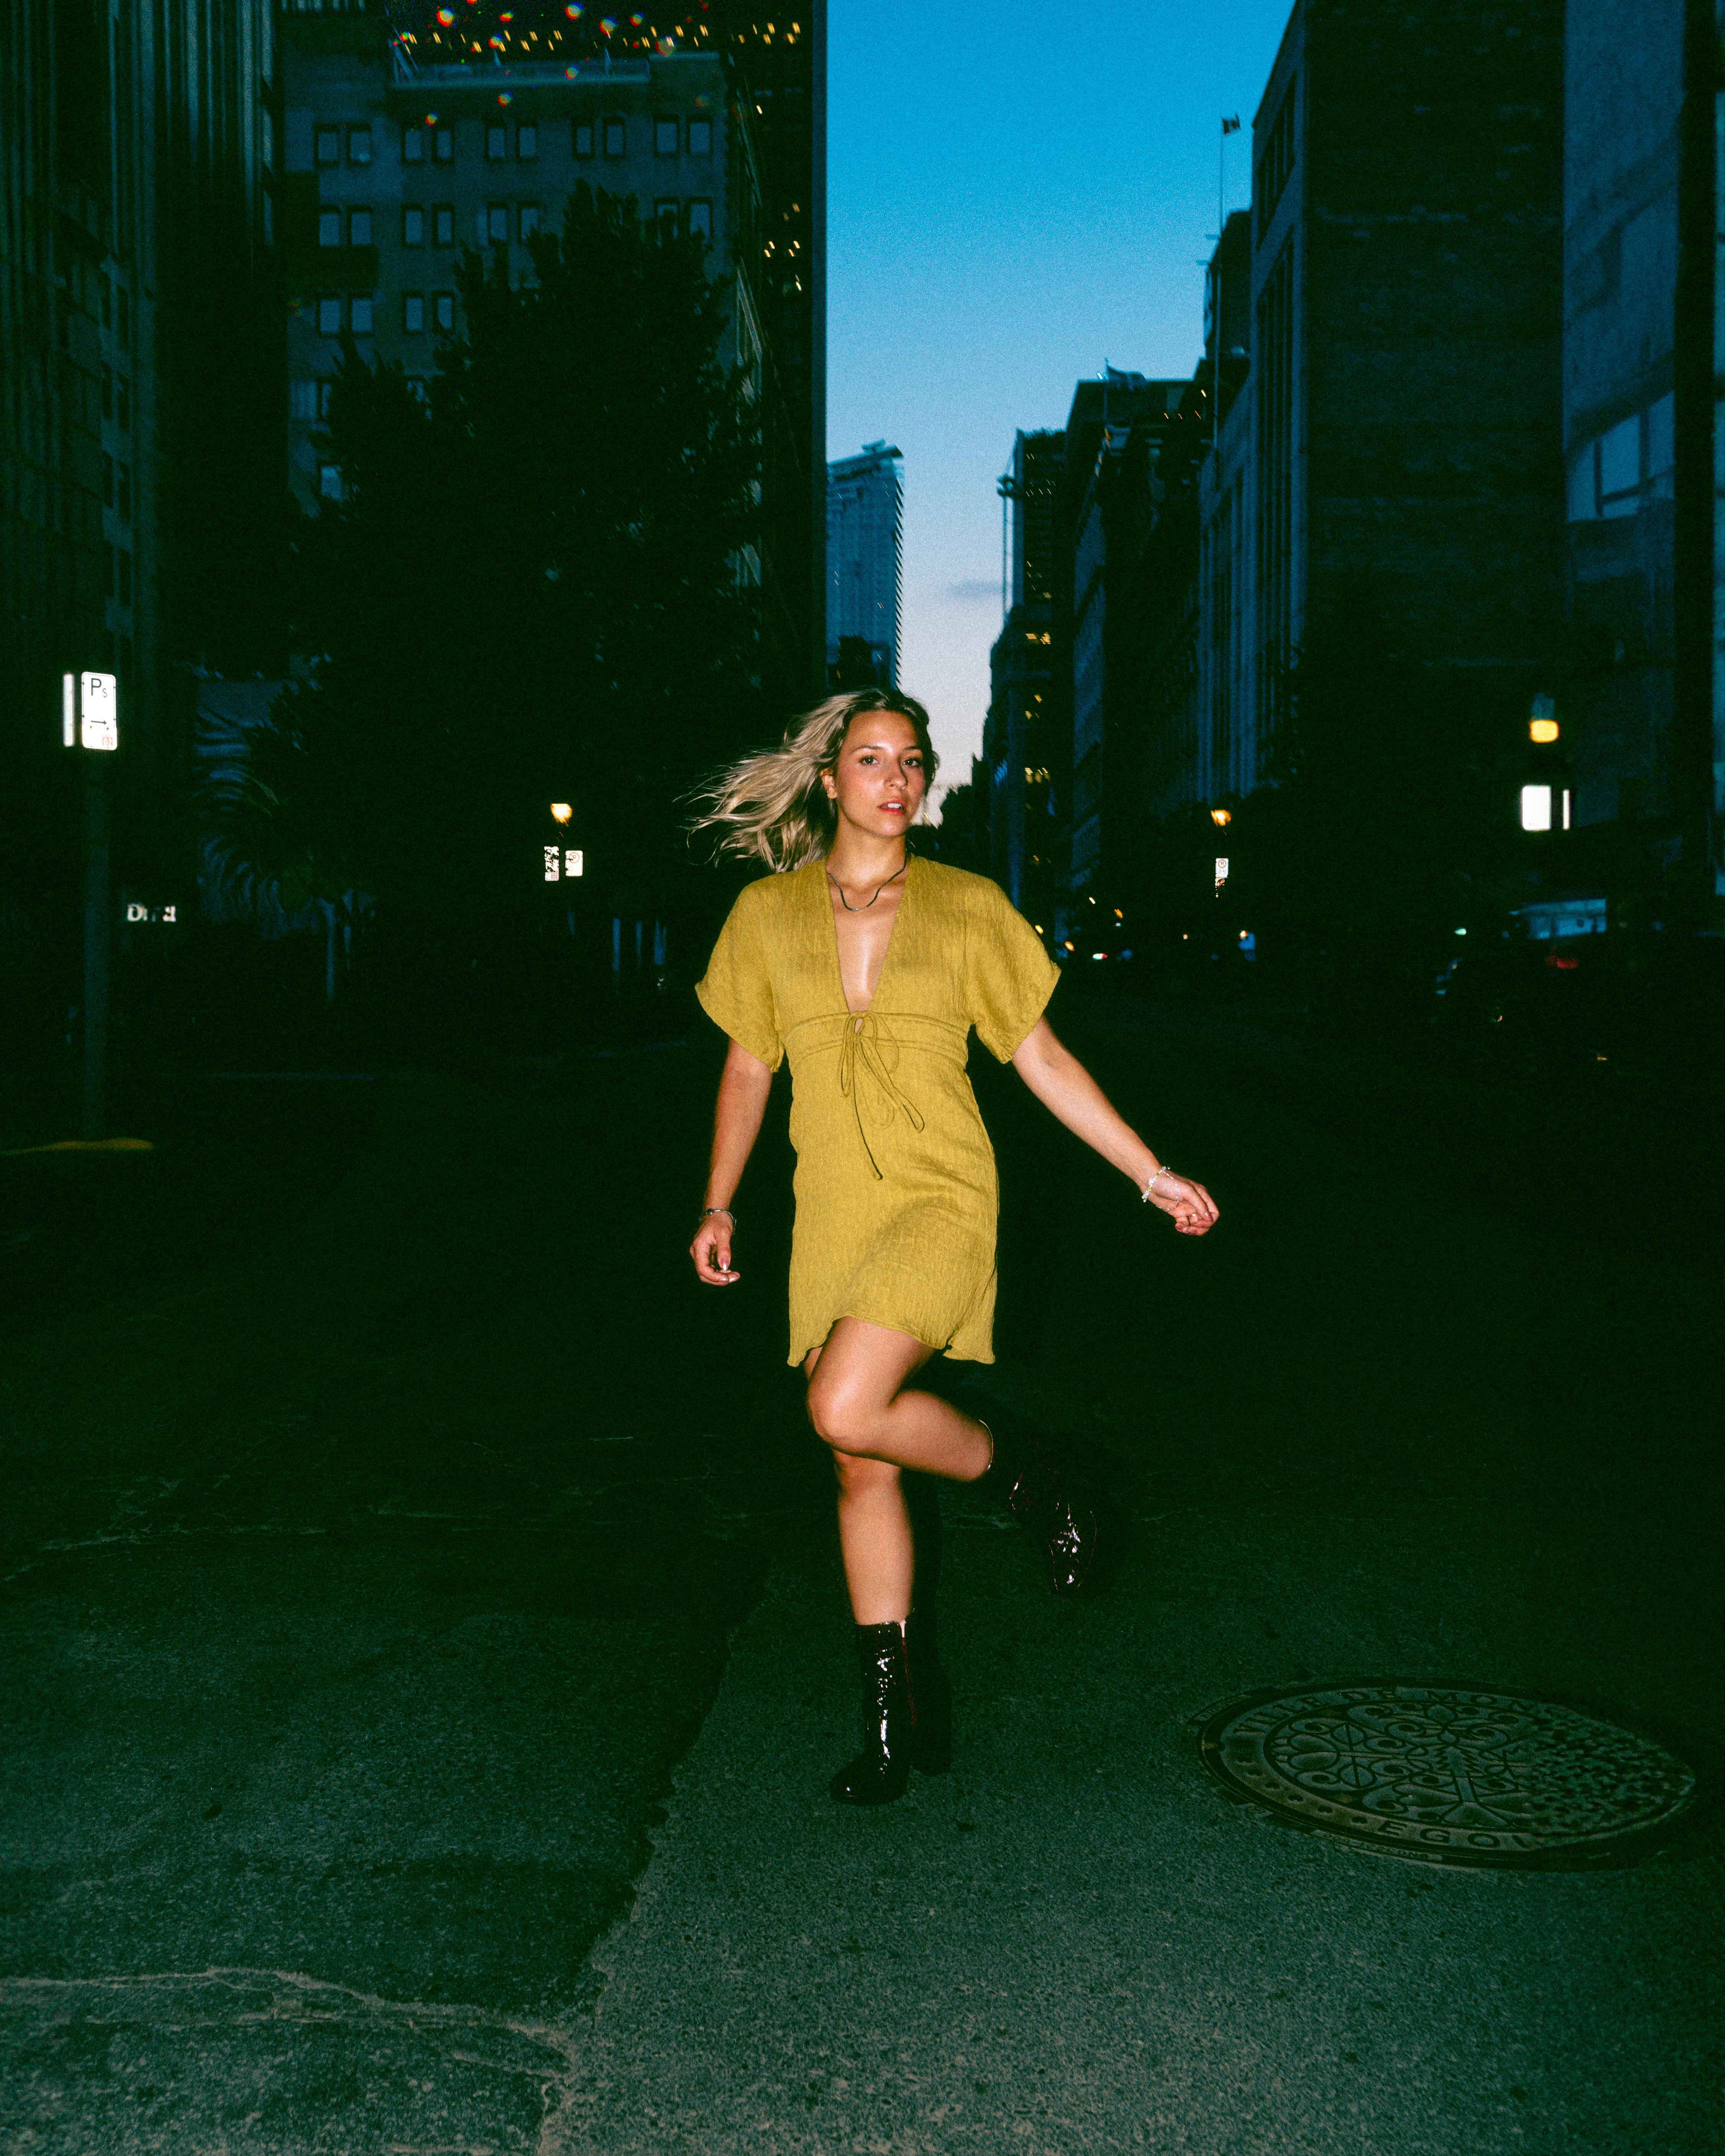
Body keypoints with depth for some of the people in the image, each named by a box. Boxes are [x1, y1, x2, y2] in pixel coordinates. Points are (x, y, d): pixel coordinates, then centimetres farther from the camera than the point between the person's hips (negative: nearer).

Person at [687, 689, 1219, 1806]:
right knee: (863, 1470, 7)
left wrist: (1154, 1176, 2)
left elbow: (1042, 1058, 4)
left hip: (942, 1201, -3)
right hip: (833, 1216, 4)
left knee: (848, 1409, -25)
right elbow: (748, 1066, 16)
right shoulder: (769, 914, 5)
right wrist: (718, 1207, 16)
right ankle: (902, 1714, 23)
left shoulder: (968, 908, 0)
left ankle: (1030, 1473, 4)